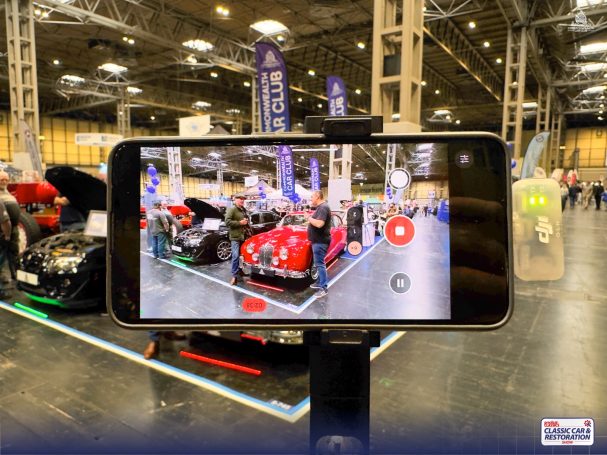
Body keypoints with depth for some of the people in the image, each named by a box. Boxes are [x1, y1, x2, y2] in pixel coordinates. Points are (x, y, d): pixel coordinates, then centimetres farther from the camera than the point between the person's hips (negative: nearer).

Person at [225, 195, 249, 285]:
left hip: (244, 236, 8)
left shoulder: (244, 210, 17)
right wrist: (239, 223, -18)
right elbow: (227, 221, -18)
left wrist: (246, 221, 12)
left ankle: (241, 270, 29)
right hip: (236, 236, -8)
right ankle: (234, 276, -8)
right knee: (235, 256, -11)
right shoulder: (231, 209, -8)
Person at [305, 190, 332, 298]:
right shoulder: (320, 207, 14)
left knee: (320, 264, -8)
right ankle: (320, 282, 29)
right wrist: (310, 218, 7)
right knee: (319, 263, 18)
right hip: (318, 241, 11)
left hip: (320, 241, -11)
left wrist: (309, 217, -17)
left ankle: (324, 288, -4)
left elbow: (319, 224, -30)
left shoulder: (323, 208, -19)